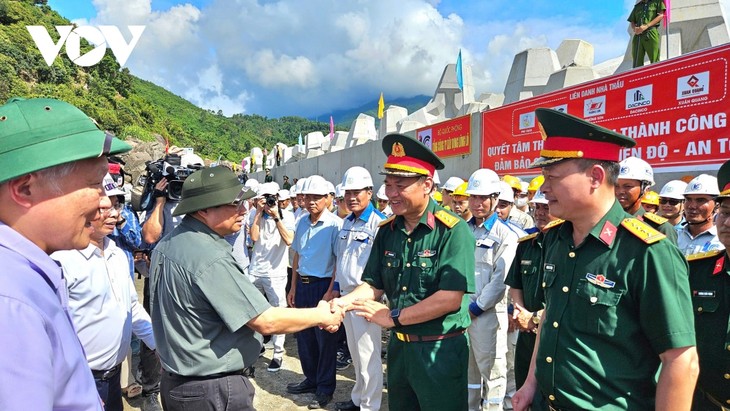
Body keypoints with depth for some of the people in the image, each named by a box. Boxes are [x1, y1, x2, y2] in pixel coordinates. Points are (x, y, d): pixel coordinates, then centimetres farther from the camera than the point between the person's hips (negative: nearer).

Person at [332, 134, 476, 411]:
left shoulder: (452, 231, -17)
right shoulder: (387, 230, 2)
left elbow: (451, 297, -23)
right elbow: (374, 285, 4)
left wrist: (393, 316, -20)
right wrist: (343, 302, -15)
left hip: (441, 349, -6)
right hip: (398, 345, 6)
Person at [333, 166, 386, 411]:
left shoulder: (379, 223, -15)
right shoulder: (346, 222, 11)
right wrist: (337, 288, 16)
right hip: (346, 294, 8)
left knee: (368, 354, 4)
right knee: (355, 352, 20)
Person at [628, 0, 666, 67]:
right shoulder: (637, 6, 26)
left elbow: (661, 15, 2)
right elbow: (632, 22, 21)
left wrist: (646, 26, -10)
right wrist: (634, 29, -3)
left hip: (651, 33, -3)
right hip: (638, 36, 3)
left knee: (655, 62, -10)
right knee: (637, 64, -5)